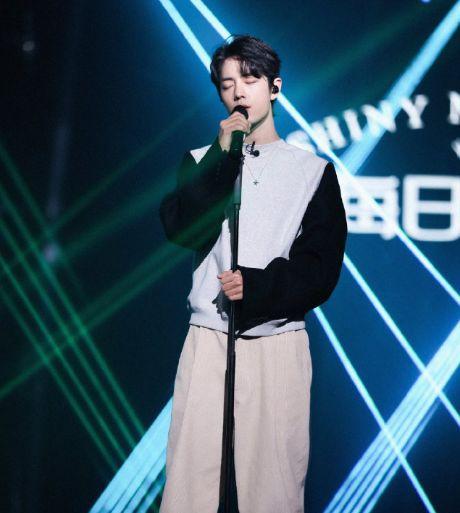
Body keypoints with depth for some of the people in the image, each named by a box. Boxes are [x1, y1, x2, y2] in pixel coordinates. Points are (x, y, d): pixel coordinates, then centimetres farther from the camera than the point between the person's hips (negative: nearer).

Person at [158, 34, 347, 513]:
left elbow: (321, 267, 2)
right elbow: (182, 229, -5)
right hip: (206, 344, 1)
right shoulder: (200, 161, 13)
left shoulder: (313, 169, 9)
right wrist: (223, 154, -9)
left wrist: (256, 286, -13)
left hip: (278, 346, -1)